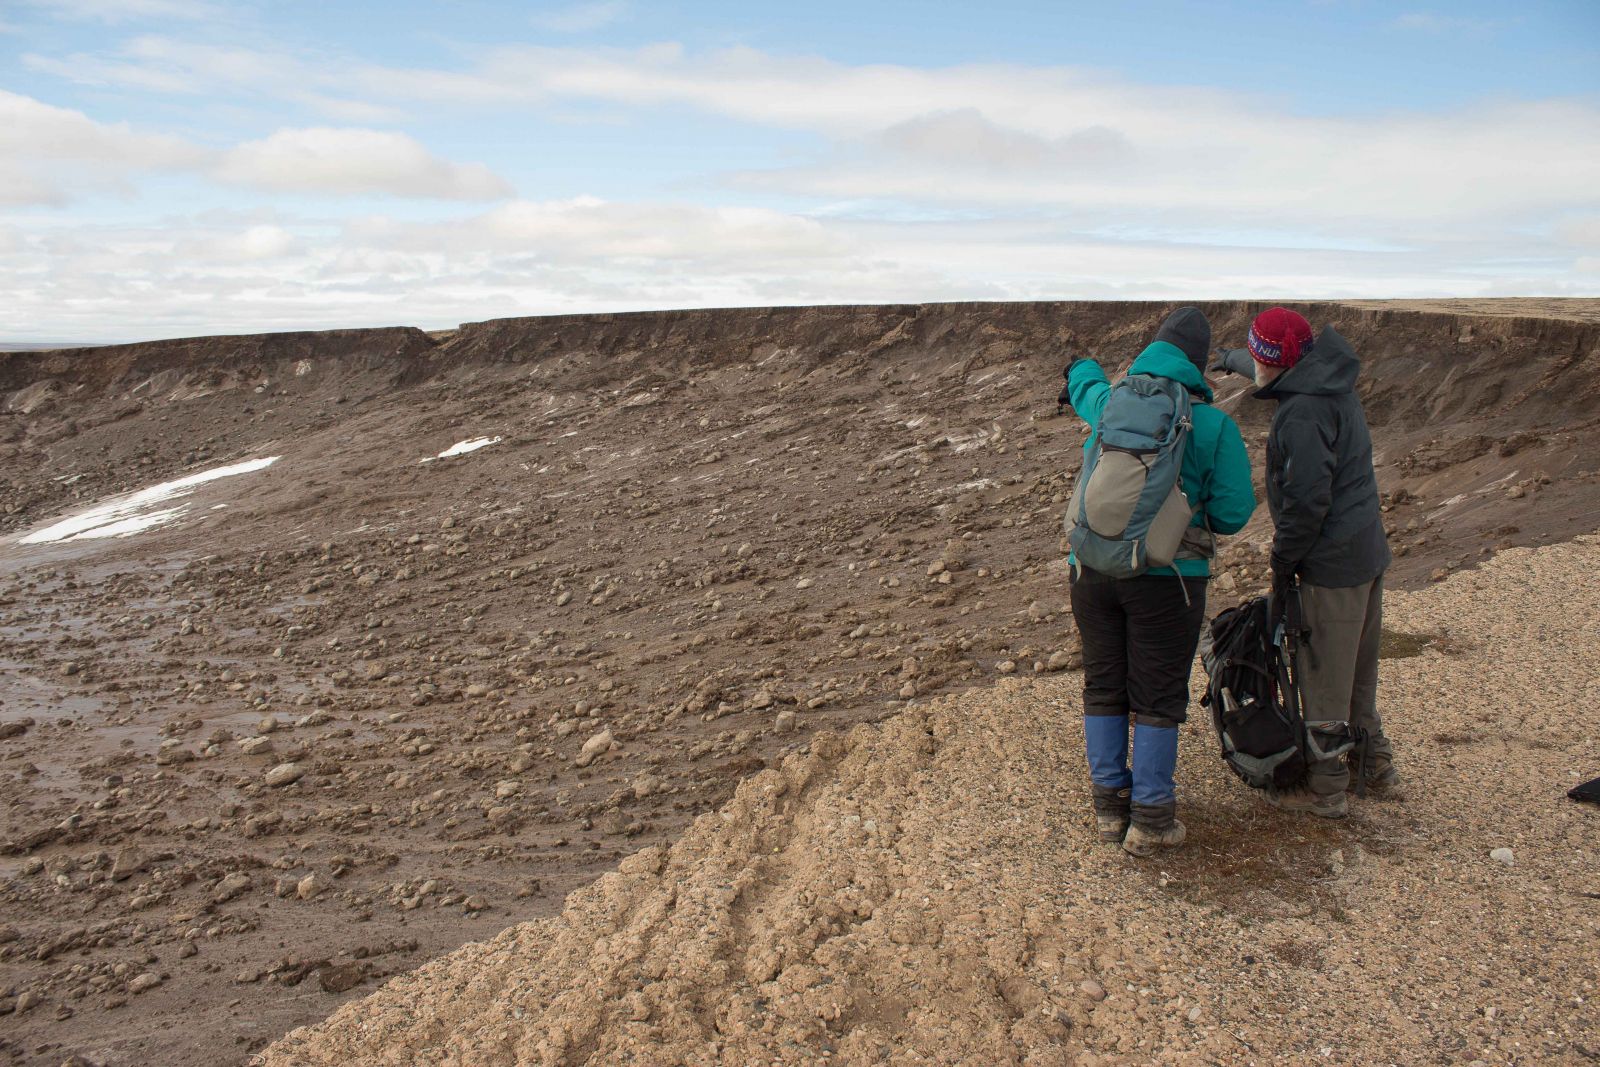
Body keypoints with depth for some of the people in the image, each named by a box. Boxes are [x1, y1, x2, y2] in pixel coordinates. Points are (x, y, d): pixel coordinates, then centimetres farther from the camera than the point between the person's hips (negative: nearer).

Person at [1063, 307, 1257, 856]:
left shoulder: (1107, 404, 5)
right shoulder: (1213, 425, -5)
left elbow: (1086, 385, 31)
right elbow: (1233, 513, -5)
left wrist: (1081, 370, 55)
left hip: (1092, 568, 4)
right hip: (1164, 577, -3)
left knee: (1104, 686, 15)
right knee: (1157, 697, 6)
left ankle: (1110, 804, 24)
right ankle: (1150, 820, 14)